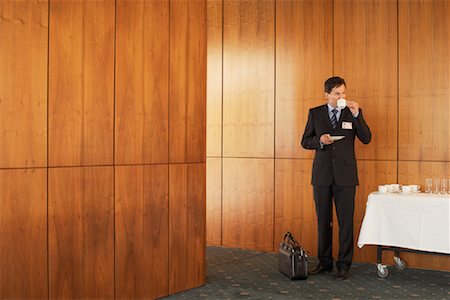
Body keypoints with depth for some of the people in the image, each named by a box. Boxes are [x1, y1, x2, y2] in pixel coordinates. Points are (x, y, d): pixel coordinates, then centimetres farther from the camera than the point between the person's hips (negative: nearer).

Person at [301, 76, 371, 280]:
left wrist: (356, 115, -17)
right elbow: (305, 142, 7)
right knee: (323, 221, 9)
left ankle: (344, 265, 8)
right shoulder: (315, 113, 6)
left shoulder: (353, 112, 3)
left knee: (346, 221, -1)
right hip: (322, 174, 2)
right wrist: (320, 140, -13)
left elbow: (366, 139, -7)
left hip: (345, 175, -1)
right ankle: (324, 262, 21)